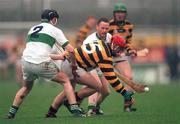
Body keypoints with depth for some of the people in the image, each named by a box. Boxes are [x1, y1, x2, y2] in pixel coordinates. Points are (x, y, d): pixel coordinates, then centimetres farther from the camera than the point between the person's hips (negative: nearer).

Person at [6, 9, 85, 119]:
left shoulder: (32, 29, 26)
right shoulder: (54, 30, 8)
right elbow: (70, 50, 3)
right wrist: (73, 64, 20)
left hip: (26, 61, 5)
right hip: (42, 64, -5)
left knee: (26, 87, 32)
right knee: (66, 81, 12)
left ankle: (12, 112, 24)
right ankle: (75, 109, 0)